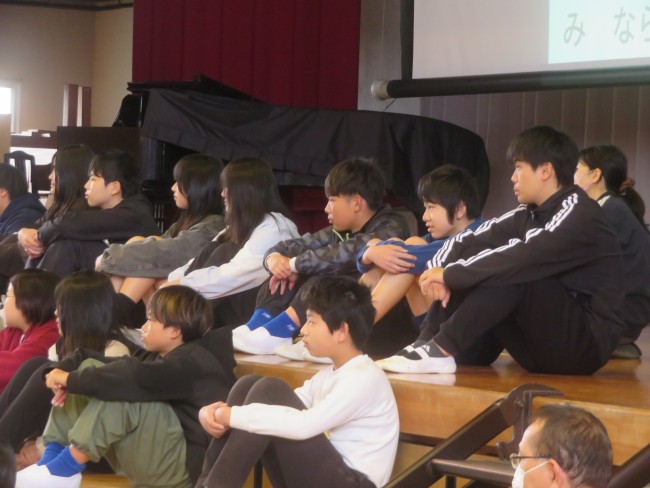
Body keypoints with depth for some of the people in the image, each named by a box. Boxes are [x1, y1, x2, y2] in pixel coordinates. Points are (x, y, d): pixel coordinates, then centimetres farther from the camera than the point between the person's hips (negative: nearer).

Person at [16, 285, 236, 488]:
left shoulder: (193, 362, -16)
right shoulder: (163, 357, 17)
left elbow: (134, 377, -30)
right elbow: (115, 367, 8)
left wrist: (72, 379, -24)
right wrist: (66, 374, -9)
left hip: (182, 462, -10)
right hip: (149, 453, 10)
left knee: (120, 394, -31)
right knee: (90, 368, 5)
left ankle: (64, 469, -24)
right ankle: (51, 457, -8)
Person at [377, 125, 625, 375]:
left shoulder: (581, 217, -14)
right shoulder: (528, 216, 10)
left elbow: (520, 259, -27)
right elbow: (465, 242, 4)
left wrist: (450, 274, -20)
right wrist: (440, 271, -17)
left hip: (586, 344, -8)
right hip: (542, 345, 8)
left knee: (509, 271, -27)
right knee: (472, 257, -3)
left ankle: (441, 350, -27)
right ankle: (427, 345, -17)